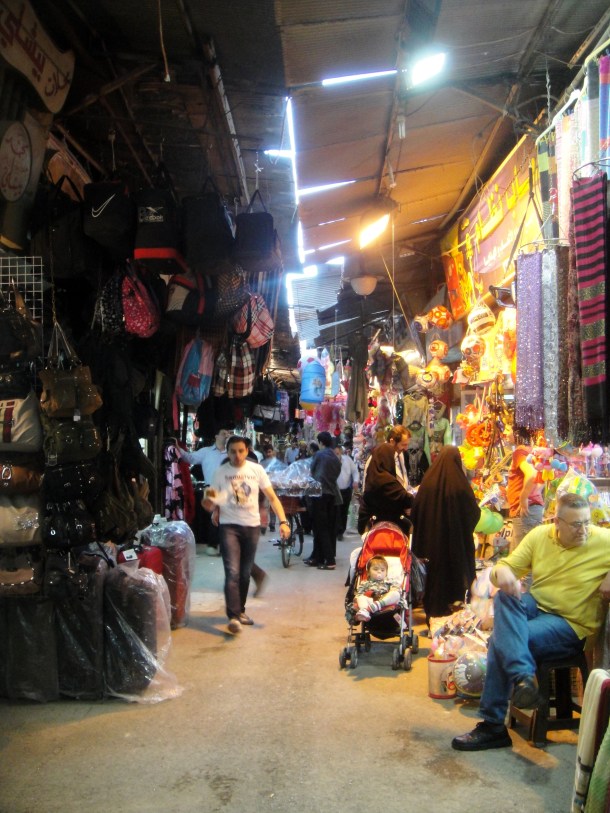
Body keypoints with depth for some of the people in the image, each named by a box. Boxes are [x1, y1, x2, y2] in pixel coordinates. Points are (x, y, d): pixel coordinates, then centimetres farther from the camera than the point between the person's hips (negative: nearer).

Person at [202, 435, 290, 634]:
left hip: (252, 526, 2)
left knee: (245, 573, 13)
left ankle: (240, 610, 29)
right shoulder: (220, 472, -3)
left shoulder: (257, 470, -1)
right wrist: (209, 502, -26)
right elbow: (212, 504, -1)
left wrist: (283, 521, -14)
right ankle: (233, 616, -14)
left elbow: (272, 497, -2)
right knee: (232, 572, -14)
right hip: (229, 526, -2)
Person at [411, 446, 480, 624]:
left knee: (434, 572, 14)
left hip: (431, 538, 3)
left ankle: (432, 613, 20)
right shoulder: (459, 482, -15)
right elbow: (473, 511, -7)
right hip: (456, 540, -3)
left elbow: (416, 511, 0)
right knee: (455, 571, 9)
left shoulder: (428, 480, -6)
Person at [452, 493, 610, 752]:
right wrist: (503, 573, -23)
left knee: (501, 640, -27)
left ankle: (493, 725, -18)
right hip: (535, 606, 5)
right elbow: (506, 565, 4)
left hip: (571, 625, -5)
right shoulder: (540, 535, 2)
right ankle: (523, 676, -41)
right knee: (503, 596, -30)